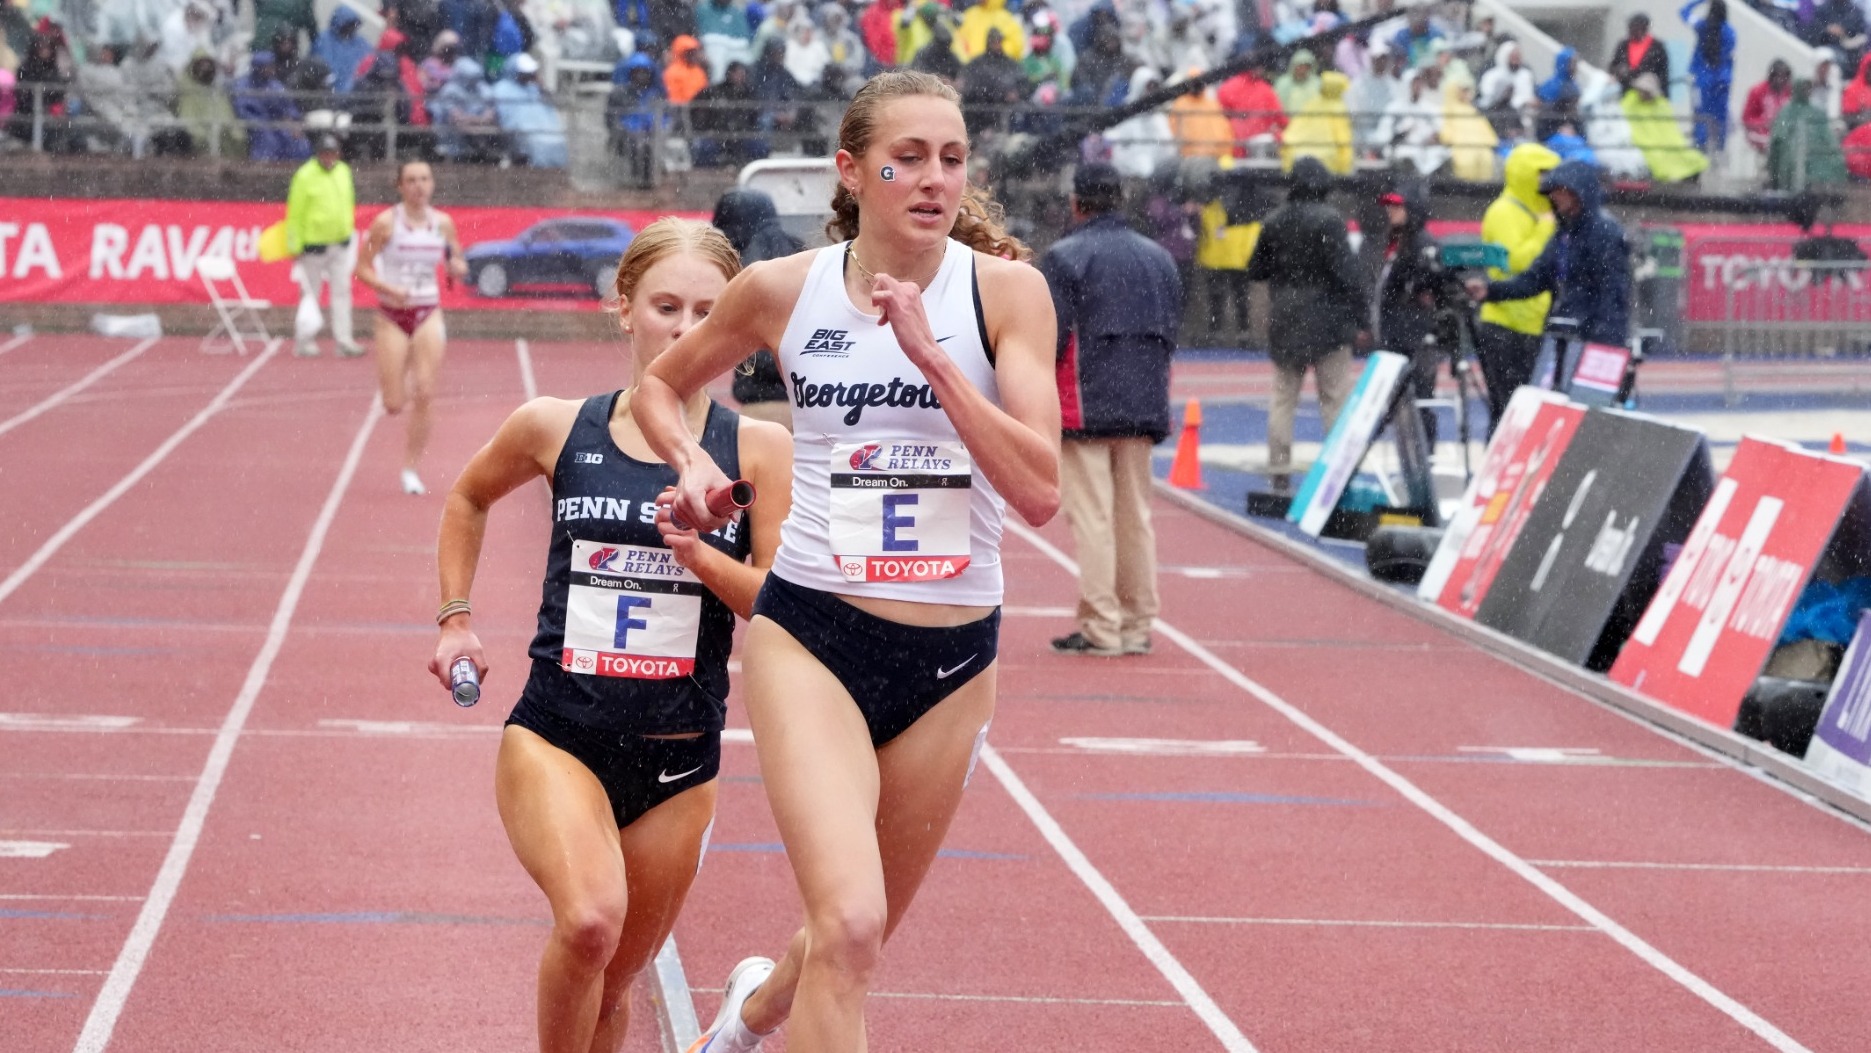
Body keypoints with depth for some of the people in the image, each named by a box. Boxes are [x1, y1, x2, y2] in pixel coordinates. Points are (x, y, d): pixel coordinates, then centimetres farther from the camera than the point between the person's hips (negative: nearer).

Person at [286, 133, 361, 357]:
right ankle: (303, 339, 13)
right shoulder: (305, 176, -12)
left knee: (342, 291, 1)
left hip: (341, 244, 5)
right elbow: (294, 214, -10)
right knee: (310, 294, 3)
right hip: (314, 245, -5)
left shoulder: (343, 171, 7)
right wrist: (295, 246, -11)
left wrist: (349, 231, 22)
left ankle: (344, 341, 1)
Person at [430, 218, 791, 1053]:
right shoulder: (555, 428, 1)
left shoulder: (757, 450, -2)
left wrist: (698, 554, -18)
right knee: (590, 919, -29)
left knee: (611, 984, 12)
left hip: (677, 761, 1)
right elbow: (469, 498, 22)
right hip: (557, 733, -1)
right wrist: (456, 618, 17)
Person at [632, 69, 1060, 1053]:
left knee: (855, 938, 17)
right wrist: (691, 462, -2)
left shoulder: (1004, 290, -5)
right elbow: (659, 387, 18)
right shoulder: (783, 289, -2)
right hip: (810, 636, -2)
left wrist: (930, 354, -20)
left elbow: (1039, 493, -15)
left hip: (953, 657, 2)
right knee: (849, 927, -24)